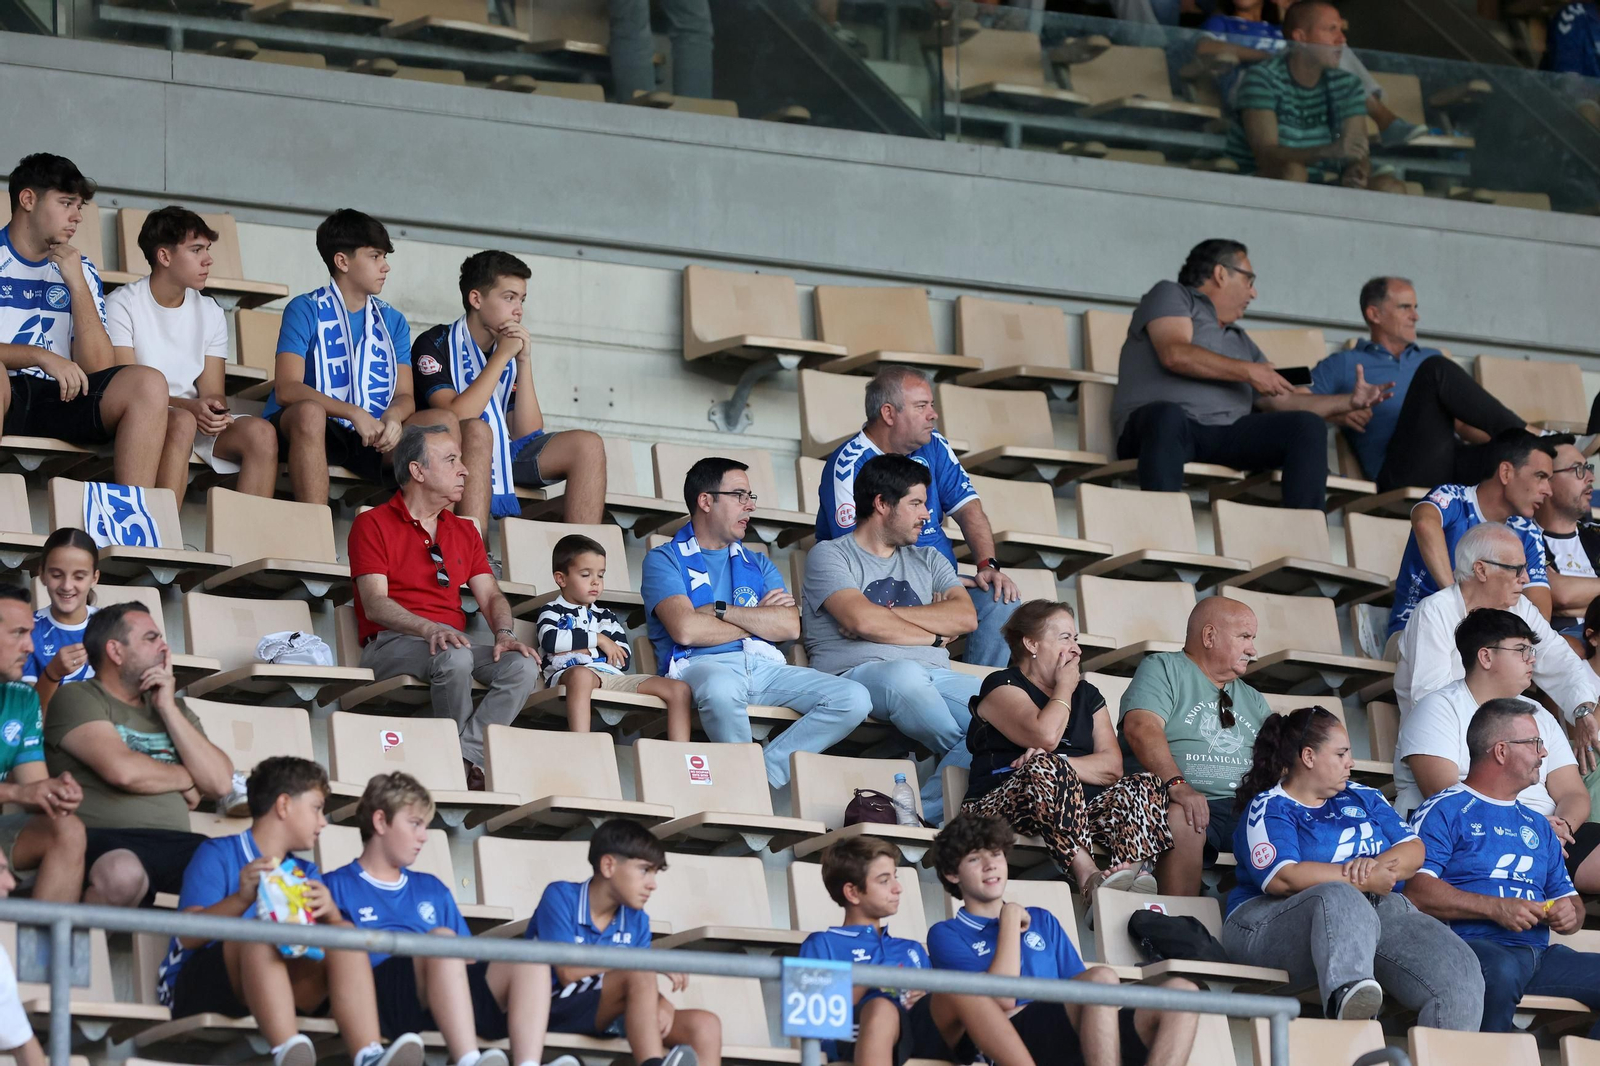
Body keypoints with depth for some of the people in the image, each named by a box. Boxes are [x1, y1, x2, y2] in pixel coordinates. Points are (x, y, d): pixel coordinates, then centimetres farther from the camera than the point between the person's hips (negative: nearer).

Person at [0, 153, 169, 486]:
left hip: (60, 399, 4)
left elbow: (99, 368, 6)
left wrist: (76, 284, -3)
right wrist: (41, 356, -18)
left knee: (148, 383, -19)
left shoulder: (80, 270, 16)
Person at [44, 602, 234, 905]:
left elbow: (220, 783, 11)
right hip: (105, 840, -5)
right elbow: (122, 769, -12)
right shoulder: (78, 698, 5)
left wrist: (168, 708, 8)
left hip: (174, 845, 5)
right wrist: (184, 779, 7)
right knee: (122, 874, -42)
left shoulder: (175, 708, 25)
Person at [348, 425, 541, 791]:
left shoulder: (465, 532, 23)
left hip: (455, 640, 6)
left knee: (523, 665, -24)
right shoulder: (373, 524, 3)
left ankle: (467, 757, -30)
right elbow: (375, 605, -9)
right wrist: (429, 629, -26)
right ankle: (460, 762, -22)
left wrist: (505, 633, -11)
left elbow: (491, 596, 13)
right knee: (455, 658, -38)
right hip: (393, 644, -6)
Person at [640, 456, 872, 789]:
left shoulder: (757, 564, 26)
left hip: (764, 667, 5)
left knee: (854, 699, -18)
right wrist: (757, 619, 4)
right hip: (702, 665, -5)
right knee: (723, 688, -44)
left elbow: (790, 627, 7)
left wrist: (721, 610, -2)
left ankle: (767, 771, -20)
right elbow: (685, 629, -9)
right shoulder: (664, 559, 10)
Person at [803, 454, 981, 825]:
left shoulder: (928, 561, 27)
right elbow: (862, 620, -9)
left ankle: (928, 812, -28)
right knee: (905, 675, -44)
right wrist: (933, 635, 4)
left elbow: (966, 617, 7)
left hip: (934, 674, 5)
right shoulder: (830, 555, 10)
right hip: (858, 671, -5)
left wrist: (884, 616, -2)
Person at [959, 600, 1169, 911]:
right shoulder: (1002, 687, 6)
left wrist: (1057, 766, -12)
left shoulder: (1087, 695, 24)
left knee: (1145, 786, -19)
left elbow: (1112, 766, 7)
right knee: (1045, 769, -36)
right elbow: (1046, 736, -16)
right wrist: (1064, 688, 4)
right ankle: (1089, 877, -53)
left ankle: (1131, 871, -50)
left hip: (1077, 811, 6)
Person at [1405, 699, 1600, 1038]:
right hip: (1474, 946, -7)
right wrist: (1496, 909, -15)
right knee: (1500, 972, -41)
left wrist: (1569, 914, 5)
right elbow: (1415, 889, -9)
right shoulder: (1445, 811, 5)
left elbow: (1568, 897, 31)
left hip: (1539, 954, 7)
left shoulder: (1537, 826, 29)